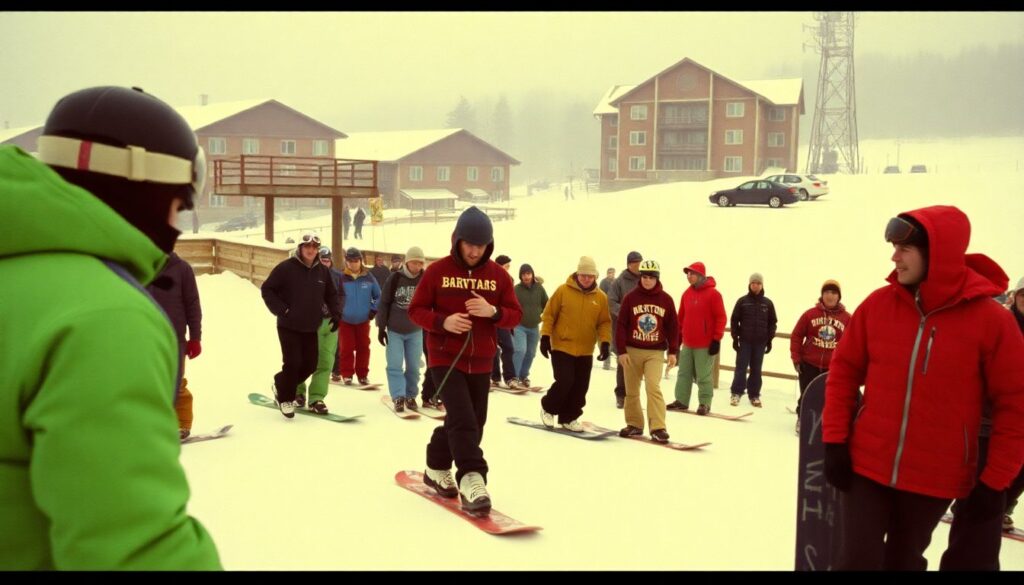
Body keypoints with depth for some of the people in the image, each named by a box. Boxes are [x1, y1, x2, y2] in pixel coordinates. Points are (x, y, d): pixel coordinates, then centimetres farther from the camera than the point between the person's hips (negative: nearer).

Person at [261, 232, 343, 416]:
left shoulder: (323, 271, 3)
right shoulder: (286, 267, -10)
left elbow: (331, 294, 15)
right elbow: (267, 289, -6)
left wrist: (336, 313, 1)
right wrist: (281, 310, -14)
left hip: (311, 327, 5)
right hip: (289, 326, -5)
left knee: (310, 364, 7)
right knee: (293, 363, -8)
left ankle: (283, 384, 32)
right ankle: (285, 398, 14)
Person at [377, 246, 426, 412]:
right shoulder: (395, 279, -10)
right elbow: (383, 303, -5)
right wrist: (381, 328, -6)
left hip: (415, 331, 1)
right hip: (394, 330, -1)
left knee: (413, 366, 6)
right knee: (395, 365, -5)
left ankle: (410, 396, 19)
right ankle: (398, 397, -2)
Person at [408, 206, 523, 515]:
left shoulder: (498, 275, 1)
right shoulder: (437, 271, -5)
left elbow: (515, 315, 2)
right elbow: (416, 310, -2)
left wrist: (493, 312, -19)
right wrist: (443, 321, -20)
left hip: (480, 362, 4)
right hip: (445, 358, -4)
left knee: (472, 422, 13)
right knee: (463, 419, -18)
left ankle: (437, 468, 33)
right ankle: (472, 480, -17)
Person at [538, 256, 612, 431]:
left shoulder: (601, 297, 1)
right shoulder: (563, 290, -7)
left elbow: (604, 322, 5)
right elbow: (549, 315, -4)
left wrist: (605, 342, -7)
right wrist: (545, 336, -9)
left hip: (585, 351, 4)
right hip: (561, 347, -4)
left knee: (580, 386, 7)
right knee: (565, 381, -11)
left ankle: (568, 418, 24)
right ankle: (548, 408, 15)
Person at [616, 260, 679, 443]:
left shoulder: (665, 299, 0)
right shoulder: (631, 297, -3)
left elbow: (672, 326, 5)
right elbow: (621, 324, -2)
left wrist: (672, 351, 2)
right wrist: (621, 350, -7)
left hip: (655, 352, -1)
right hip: (632, 350, 1)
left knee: (653, 387, -15)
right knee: (632, 390, 8)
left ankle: (658, 427, -12)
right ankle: (634, 424, 23)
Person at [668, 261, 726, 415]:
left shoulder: (713, 294, -10)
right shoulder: (687, 293, 9)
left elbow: (721, 318, -10)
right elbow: (681, 317, 17)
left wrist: (717, 339, -13)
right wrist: (678, 336, 16)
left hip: (706, 345, -6)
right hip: (688, 343, 6)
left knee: (703, 376, 0)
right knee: (684, 373, 10)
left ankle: (704, 404, 11)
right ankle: (681, 401, 20)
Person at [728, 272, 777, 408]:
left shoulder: (768, 303, 3)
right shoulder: (742, 301, -1)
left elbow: (772, 322, 8)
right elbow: (734, 320, 1)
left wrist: (769, 340, 3)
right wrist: (735, 338, -3)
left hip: (760, 342, 1)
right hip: (744, 340, -1)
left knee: (756, 369, 7)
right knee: (741, 367, -1)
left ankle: (754, 395, 13)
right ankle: (736, 393, 6)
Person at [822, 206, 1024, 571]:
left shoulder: (990, 320, -11)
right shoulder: (878, 304, -4)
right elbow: (844, 371, 4)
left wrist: (995, 483, -6)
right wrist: (835, 441, -2)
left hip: (934, 480, -1)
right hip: (865, 466, 1)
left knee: (903, 562, 16)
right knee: (858, 560, 1)